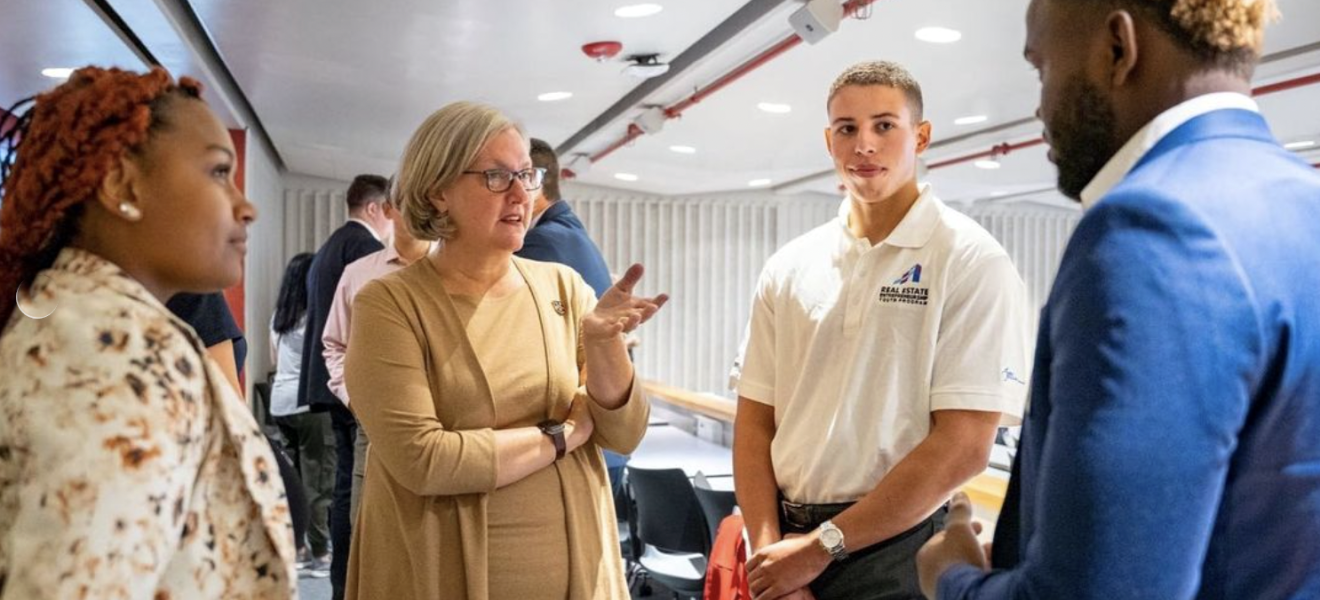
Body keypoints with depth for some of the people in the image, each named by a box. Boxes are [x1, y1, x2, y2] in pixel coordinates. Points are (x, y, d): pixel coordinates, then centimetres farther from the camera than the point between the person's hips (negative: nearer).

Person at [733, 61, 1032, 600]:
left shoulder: (971, 261, -9)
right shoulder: (788, 267, 5)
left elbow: (963, 445, -15)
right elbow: (754, 420, 5)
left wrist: (822, 545, -14)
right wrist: (769, 550, -8)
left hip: (894, 554, -4)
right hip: (787, 543, 4)